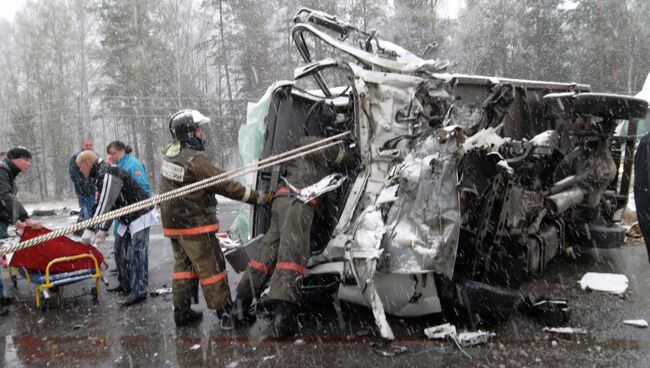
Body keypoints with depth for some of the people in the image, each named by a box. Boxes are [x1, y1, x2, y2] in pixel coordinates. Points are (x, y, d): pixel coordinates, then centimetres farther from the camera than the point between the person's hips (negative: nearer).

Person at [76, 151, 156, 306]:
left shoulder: (107, 174, -20)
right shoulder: (100, 175, 13)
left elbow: (104, 205, -26)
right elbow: (108, 206, 14)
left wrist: (90, 230, -24)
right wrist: (102, 230, 9)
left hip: (140, 216, -11)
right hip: (127, 219, 11)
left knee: (137, 254, -11)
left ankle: (139, 291, -8)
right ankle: (126, 286, 26)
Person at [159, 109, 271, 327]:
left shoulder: (169, 154, 4)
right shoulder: (196, 161, -22)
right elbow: (226, 186, -20)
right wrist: (258, 198, -13)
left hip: (172, 223, 8)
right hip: (194, 225, -8)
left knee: (183, 264, 16)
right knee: (211, 267, 1)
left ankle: (181, 311, 22)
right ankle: (225, 311, 9)